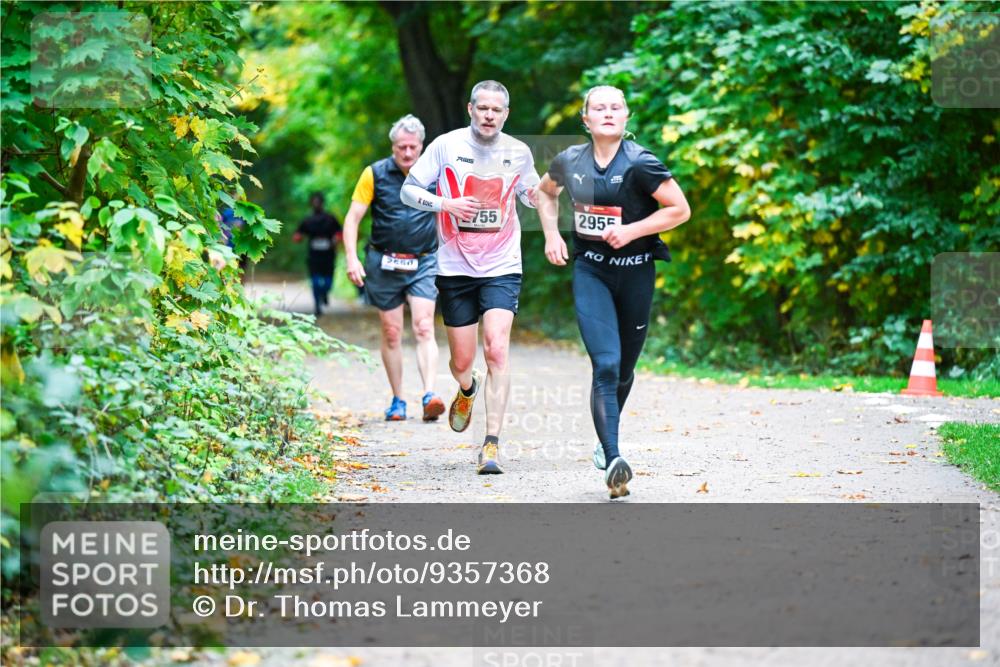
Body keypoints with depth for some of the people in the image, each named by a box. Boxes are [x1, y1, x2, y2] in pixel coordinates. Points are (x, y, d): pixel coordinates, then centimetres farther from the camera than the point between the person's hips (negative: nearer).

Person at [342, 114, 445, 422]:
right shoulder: (375, 174, -3)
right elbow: (353, 218, -2)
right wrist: (352, 258, -13)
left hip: (423, 263, 0)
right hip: (384, 264, 0)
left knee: (424, 328, -13)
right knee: (391, 333, 5)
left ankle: (430, 396, -22)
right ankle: (398, 401, 14)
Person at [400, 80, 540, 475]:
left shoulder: (519, 153, 3)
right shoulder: (446, 146, -4)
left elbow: (530, 195, 21)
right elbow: (409, 190, 0)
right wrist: (447, 204, -17)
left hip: (502, 268, 0)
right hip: (456, 268, 0)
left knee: (497, 350, -17)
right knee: (461, 362, 6)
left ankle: (492, 444, -16)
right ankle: (467, 389, 45)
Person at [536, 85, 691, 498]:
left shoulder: (640, 164, -11)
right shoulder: (569, 162, 0)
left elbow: (680, 210, -9)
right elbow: (545, 192, 22)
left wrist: (631, 230, -17)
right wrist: (551, 235, 8)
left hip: (635, 271, 0)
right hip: (590, 270, 0)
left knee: (624, 369, 13)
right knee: (605, 365, -16)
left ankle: (606, 440, 39)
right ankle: (613, 462, -22)